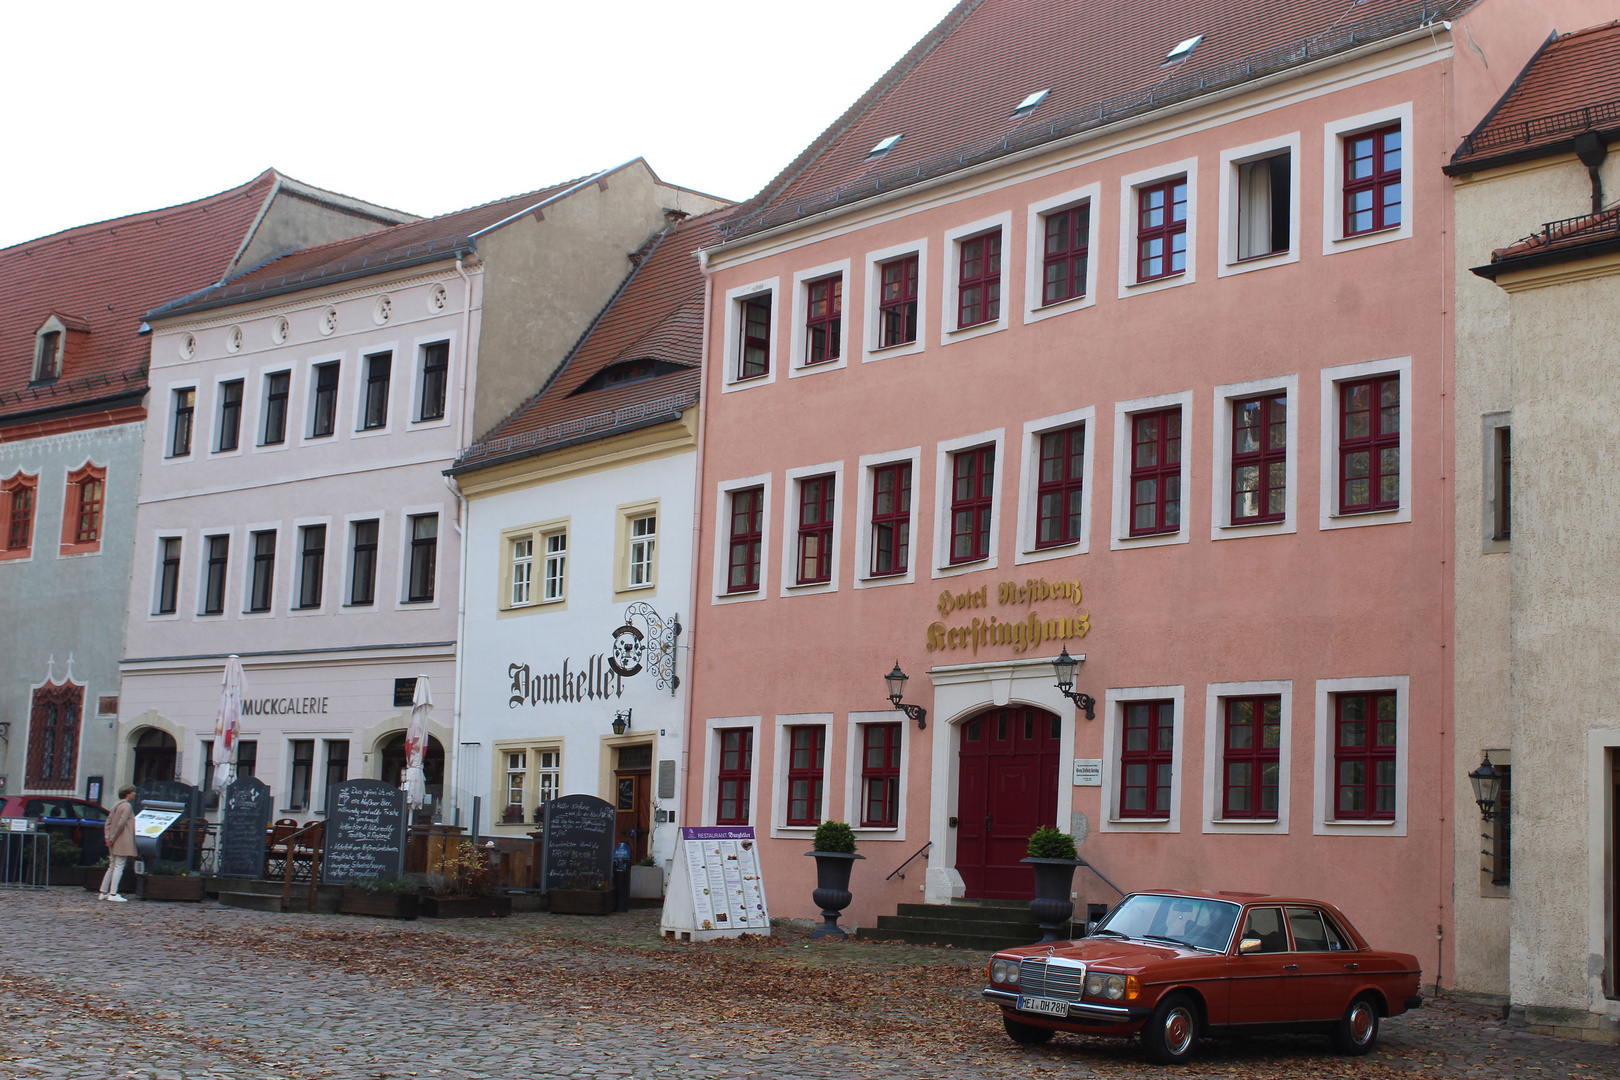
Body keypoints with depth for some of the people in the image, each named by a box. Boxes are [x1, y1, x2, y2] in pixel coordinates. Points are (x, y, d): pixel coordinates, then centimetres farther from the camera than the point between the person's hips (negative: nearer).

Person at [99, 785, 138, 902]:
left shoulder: (117, 806, 17)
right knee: (119, 867, -7)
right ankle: (113, 894, -10)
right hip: (123, 842, -9)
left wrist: (108, 837, 8)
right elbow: (121, 823, -20)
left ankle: (104, 892, 16)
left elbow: (108, 822, 15)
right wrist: (113, 838, -14)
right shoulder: (127, 806, -11)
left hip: (114, 844, 9)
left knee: (112, 867, 14)